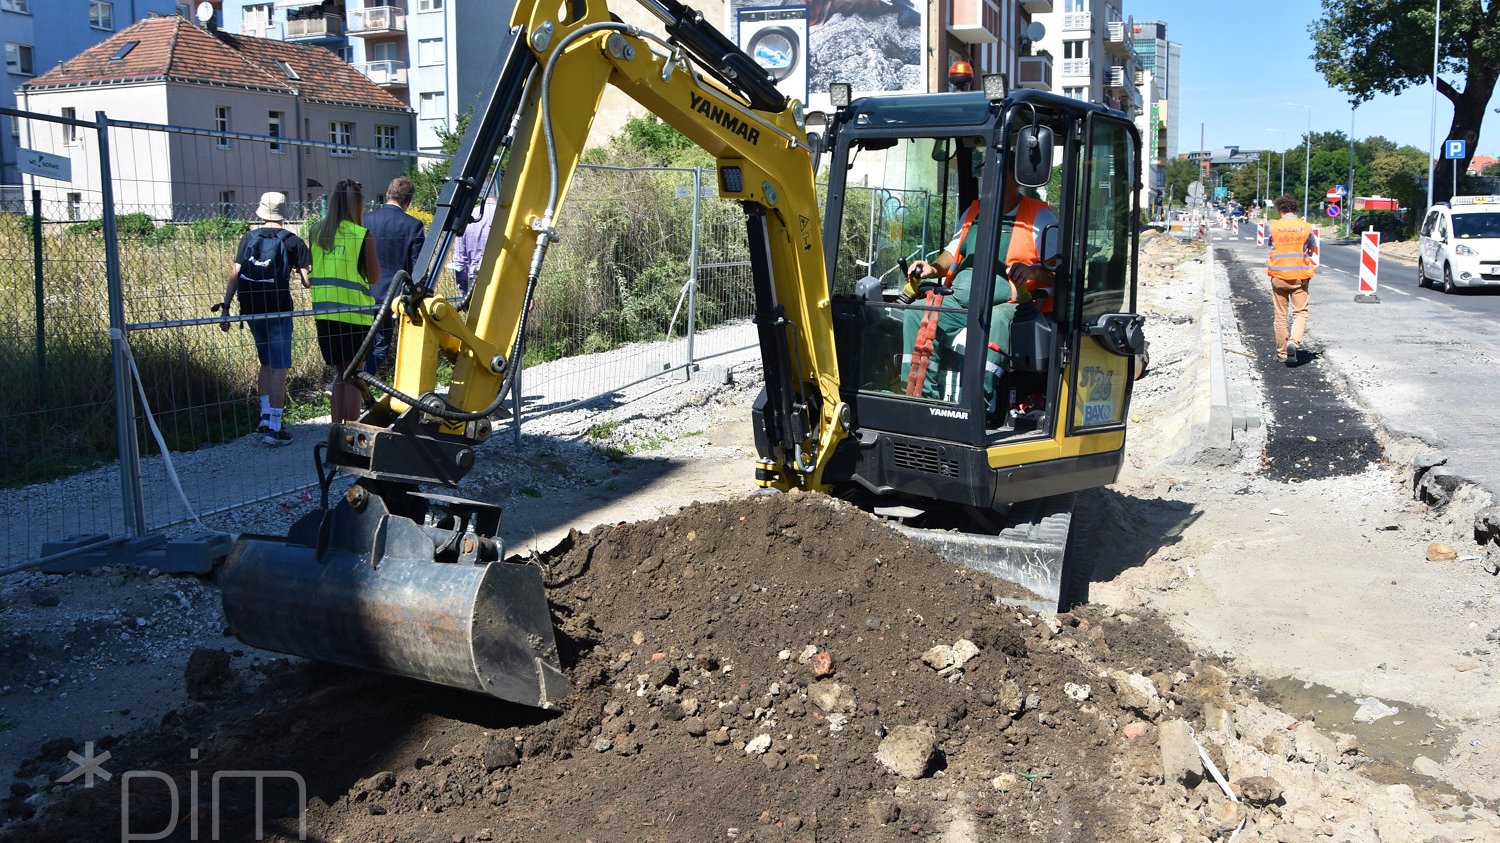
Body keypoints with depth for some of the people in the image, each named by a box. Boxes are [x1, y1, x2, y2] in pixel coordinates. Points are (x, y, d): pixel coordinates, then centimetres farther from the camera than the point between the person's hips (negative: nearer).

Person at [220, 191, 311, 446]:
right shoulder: (293, 242, -3)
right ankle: (274, 428, -4)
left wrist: (226, 307, 6)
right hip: (278, 310, -4)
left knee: (266, 363, 21)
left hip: (251, 310, 5)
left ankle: (265, 417, 21)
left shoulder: (248, 238, 7)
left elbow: (235, 275, 3)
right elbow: (307, 281, -7)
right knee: (279, 368, -1)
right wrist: (296, 269, 15)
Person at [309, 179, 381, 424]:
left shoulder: (317, 232, 6)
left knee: (340, 373, 17)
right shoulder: (362, 236, -10)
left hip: (324, 312, 5)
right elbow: (374, 275, -3)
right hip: (354, 313, -5)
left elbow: (311, 268, 14)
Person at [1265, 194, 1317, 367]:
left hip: (1278, 276, 1)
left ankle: (1282, 352, 13)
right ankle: (1294, 342, -19)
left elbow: (1270, 247, 5)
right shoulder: (1306, 227, -2)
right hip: (1299, 276, 0)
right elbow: (1310, 250, 10)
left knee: (1280, 315, 8)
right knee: (1300, 312, 5)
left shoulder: (1274, 226, -4)